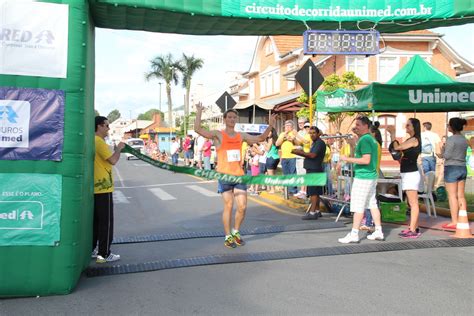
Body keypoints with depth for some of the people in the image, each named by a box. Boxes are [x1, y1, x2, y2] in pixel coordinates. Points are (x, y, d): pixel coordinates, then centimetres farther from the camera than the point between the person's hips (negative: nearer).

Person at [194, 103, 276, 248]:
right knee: (228, 206, -2)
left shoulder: (241, 136, 11)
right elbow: (198, 129, -14)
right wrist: (199, 112, -19)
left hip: (239, 175, 4)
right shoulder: (218, 134, -2)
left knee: (242, 206, 1)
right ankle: (228, 237, 13)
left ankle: (236, 232, 24)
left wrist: (270, 126, 6)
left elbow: (260, 138, 18)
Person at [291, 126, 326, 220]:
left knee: (313, 192, -10)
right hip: (312, 170, 10)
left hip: (315, 170, -10)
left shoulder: (320, 143, -12)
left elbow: (312, 155, -21)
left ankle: (312, 212, -11)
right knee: (315, 192, 12)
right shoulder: (314, 143, 19)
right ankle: (317, 211, 18)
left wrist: (301, 152, -13)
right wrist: (301, 153, 2)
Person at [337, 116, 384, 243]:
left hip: (363, 177, -10)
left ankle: (354, 234, -2)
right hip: (372, 176, 10)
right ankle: (378, 231, 17)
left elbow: (366, 160, -23)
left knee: (358, 206, -6)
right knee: (372, 204, 13)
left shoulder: (364, 140, -16)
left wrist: (347, 159, -17)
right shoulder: (371, 139, 15)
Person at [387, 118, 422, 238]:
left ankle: (413, 230, -7)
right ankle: (414, 227, 21)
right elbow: (399, 148, 16)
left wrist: (392, 134, -6)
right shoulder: (410, 140, 16)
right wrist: (392, 134, 10)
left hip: (411, 174, -10)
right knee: (412, 203, 14)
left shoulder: (414, 140, -13)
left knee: (413, 203, -8)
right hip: (408, 174, 10)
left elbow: (396, 147, -17)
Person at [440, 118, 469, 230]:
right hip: (463, 168, 7)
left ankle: (454, 222, -1)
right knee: (461, 196, 10)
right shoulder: (464, 140, 10)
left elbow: (447, 155, -15)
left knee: (452, 195, -3)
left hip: (452, 168, -7)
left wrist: (442, 150, 5)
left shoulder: (451, 139, -13)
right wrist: (444, 153, 18)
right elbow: (461, 154, 14)